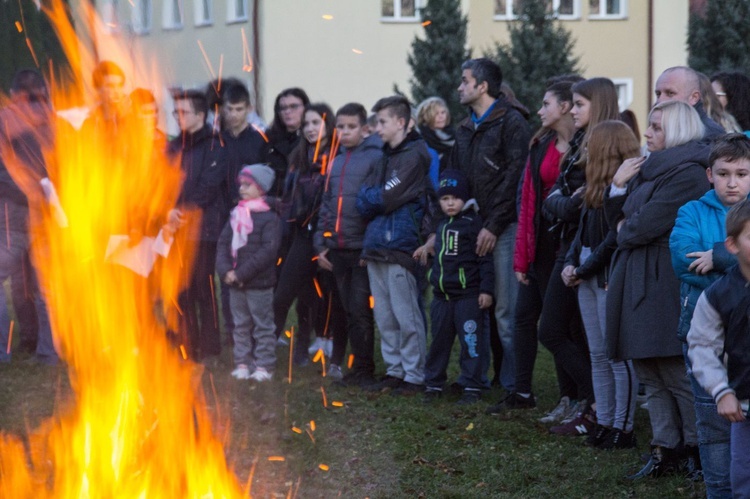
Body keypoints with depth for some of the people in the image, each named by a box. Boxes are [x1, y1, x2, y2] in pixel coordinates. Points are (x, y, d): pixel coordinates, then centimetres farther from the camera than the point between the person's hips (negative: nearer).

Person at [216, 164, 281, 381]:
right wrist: (225, 271, -10)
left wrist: (242, 273, -21)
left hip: (259, 283, -7)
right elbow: (223, 243, 7)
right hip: (235, 283, 7)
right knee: (241, 325, 13)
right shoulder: (236, 215, 10)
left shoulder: (269, 218, -11)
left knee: (262, 325, 3)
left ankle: (264, 366, 8)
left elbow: (268, 250, -19)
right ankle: (243, 364, 21)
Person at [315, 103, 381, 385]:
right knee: (346, 310, 11)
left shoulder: (375, 157, -5)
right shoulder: (336, 162, 16)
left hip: (362, 247, -6)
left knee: (359, 311, -3)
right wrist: (321, 244, 12)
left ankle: (363, 370, 3)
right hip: (337, 250, 6)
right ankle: (339, 362, 16)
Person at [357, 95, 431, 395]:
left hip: (399, 247, -8)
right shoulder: (386, 157, 19)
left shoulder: (413, 157, -8)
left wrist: (370, 198, 2)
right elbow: (363, 202, 13)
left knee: (406, 316, -4)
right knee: (384, 316, 12)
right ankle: (394, 371, 19)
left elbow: (387, 199, -14)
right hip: (376, 246, 8)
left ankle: (414, 376, 1)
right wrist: (375, 200, -6)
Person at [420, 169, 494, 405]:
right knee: (439, 340, 13)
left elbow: (485, 259, -11)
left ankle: (472, 386, 3)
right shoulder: (441, 225, 14)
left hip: (468, 295, -7)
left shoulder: (473, 222, -8)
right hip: (442, 295, 7)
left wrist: (486, 290, -14)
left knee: (471, 341, -4)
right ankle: (433, 383, 21)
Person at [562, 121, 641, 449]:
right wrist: (570, 262, 3)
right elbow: (583, 230, 18)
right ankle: (604, 423, 18)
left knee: (619, 355, -4)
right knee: (598, 355, 12)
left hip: (611, 277, -10)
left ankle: (623, 428, 0)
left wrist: (585, 268, -12)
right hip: (588, 276, 10)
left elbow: (617, 236, -18)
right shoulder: (601, 185, 16)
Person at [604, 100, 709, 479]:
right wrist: (618, 186, -1)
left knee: (676, 373, -6)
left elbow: (647, 224, -20)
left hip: (663, 285, -10)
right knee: (651, 375, 10)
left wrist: (625, 231, 2)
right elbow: (619, 219, 16)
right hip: (637, 283, 10)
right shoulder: (650, 168, 17)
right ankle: (666, 450, 14)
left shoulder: (687, 173, -14)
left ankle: (699, 452, 1)